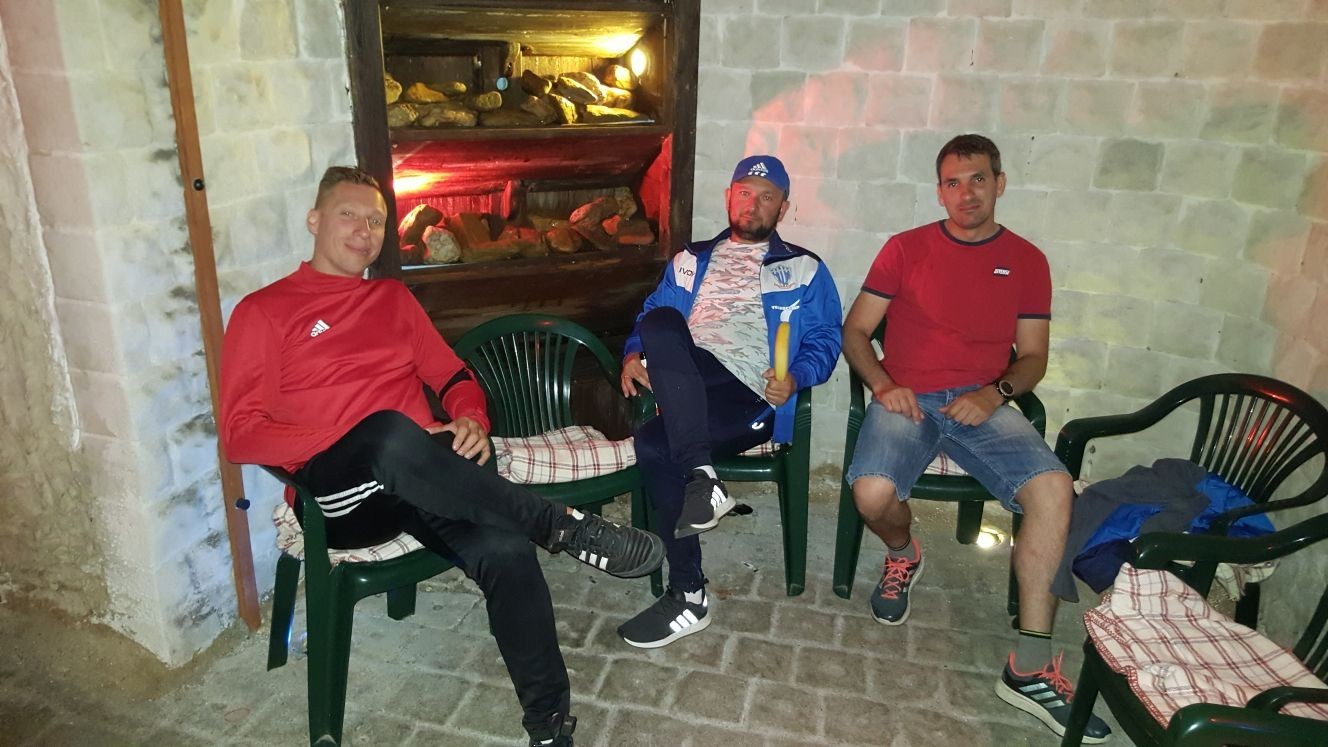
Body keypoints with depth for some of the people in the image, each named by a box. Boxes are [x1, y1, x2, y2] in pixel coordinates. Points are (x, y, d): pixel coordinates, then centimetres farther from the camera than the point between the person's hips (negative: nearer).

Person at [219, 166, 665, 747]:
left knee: (505, 549, -29)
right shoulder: (264, 311, 8)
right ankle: (564, 529, -26)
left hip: (417, 478, 4)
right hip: (337, 494, -3)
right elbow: (240, 435, -1)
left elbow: (454, 377, 21)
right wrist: (362, 438, -15)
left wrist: (471, 421, -5)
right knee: (394, 436, -39)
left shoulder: (394, 298, 23)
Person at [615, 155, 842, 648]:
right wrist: (634, 354, 1)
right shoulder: (690, 260, 29)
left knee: (653, 444, -33)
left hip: (749, 396, -3)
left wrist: (796, 377, -12)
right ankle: (700, 477, -33)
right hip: (685, 388, 4)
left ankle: (689, 597, -20)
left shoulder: (804, 270, 19)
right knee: (660, 323, -33)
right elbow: (648, 317, 24)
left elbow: (824, 342, 10)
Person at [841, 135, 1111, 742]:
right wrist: (882, 384, -12)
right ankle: (903, 555, 9)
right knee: (873, 494, -31)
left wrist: (996, 393, -9)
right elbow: (855, 331, 7)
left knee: (1053, 487, -27)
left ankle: (1029, 668, -18)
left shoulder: (1026, 262, 13)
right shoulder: (905, 249, 8)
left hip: (981, 405, 1)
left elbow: (1032, 356, 12)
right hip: (905, 399, -1)